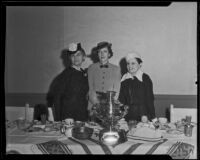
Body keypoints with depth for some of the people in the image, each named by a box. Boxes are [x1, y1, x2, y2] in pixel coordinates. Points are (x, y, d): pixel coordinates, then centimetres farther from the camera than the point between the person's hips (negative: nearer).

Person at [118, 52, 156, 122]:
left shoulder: (145, 78, -3)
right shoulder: (124, 79, 8)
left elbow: (150, 99, -4)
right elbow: (122, 99, 10)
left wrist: (151, 117, -9)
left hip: (143, 114, -3)